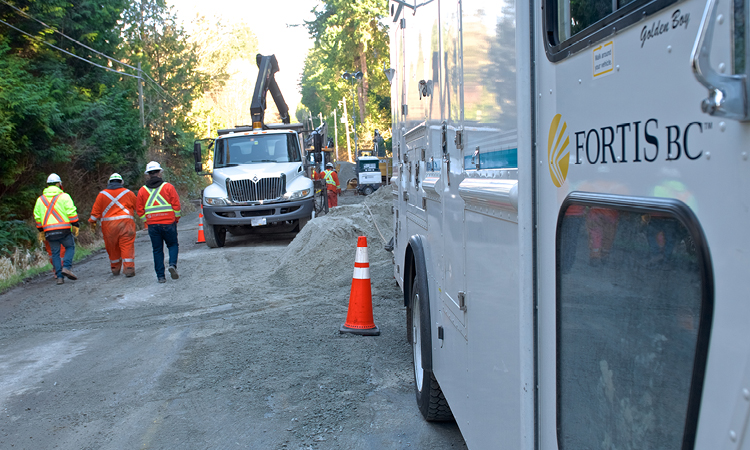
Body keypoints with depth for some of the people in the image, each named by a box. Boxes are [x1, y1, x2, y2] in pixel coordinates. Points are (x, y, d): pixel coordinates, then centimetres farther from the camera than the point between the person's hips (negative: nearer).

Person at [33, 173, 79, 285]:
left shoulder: (40, 199, 13)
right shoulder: (64, 196, -2)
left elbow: (37, 216, 15)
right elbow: (71, 212, -9)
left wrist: (41, 230, 23)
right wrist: (75, 225, -3)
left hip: (49, 231, 4)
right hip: (64, 229, -4)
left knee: (55, 253, 9)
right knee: (70, 247, 11)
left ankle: (59, 276, 4)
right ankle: (66, 267, -10)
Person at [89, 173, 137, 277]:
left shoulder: (102, 194, 8)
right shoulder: (128, 193, 6)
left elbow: (96, 210, 10)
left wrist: (92, 221, 21)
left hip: (109, 224, 2)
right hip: (125, 222, -2)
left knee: (112, 247, 12)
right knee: (127, 246, -3)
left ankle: (115, 269, 22)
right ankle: (129, 268, -11)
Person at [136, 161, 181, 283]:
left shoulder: (142, 190, 6)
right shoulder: (168, 187, -2)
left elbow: (140, 210, 8)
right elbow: (176, 206, -3)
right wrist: (176, 219, 10)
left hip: (152, 225, 2)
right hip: (168, 223, -2)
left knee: (157, 250, 9)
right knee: (173, 245, 15)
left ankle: (160, 276, 9)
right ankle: (172, 264, -9)